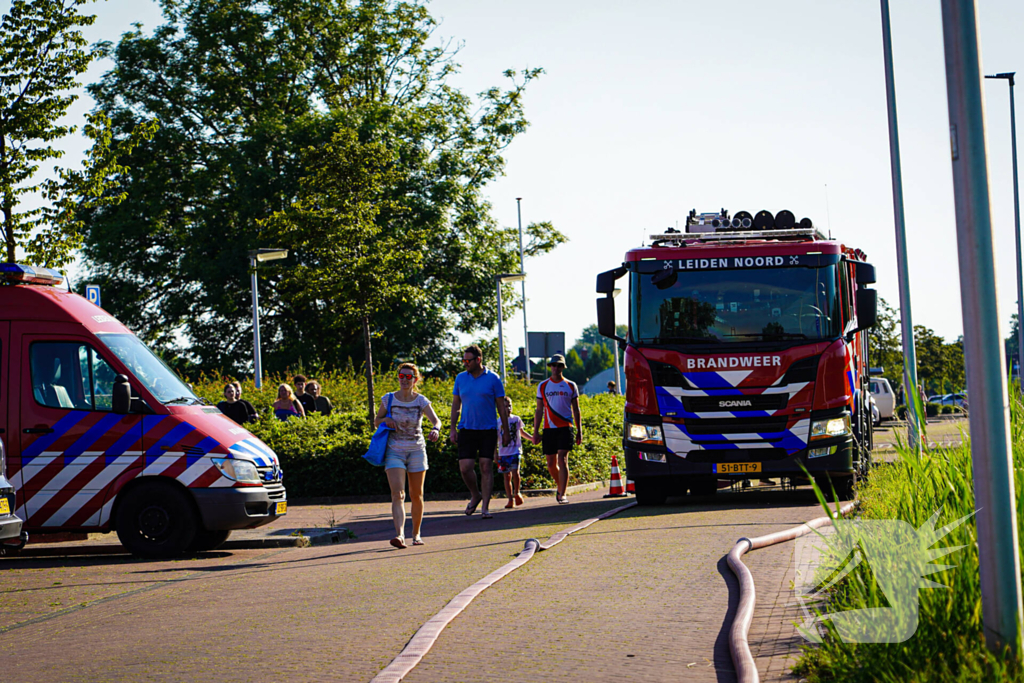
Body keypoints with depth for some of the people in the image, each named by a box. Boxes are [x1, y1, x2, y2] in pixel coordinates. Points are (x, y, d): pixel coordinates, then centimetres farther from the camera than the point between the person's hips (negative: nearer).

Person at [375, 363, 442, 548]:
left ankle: (416, 534, 27)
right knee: (398, 494, -16)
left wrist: (435, 429, -38)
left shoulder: (421, 401, -3)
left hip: (416, 451, 1)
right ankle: (400, 535, -29)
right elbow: (376, 421, 10)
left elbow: (436, 420, -15)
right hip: (394, 451, -1)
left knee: (416, 495, 9)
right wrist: (385, 420, -13)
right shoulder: (388, 400, -1)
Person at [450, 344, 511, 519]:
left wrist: (506, 431, 2)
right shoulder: (460, 378, 7)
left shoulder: (492, 379, -1)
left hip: (488, 430, -2)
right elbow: (456, 405, 14)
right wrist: (452, 428, 7)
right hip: (466, 429, 2)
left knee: (486, 467, -5)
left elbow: (501, 407, 3)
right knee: (465, 467, -5)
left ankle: (485, 507, 0)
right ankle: (475, 495, 22)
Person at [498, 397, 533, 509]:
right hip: (503, 452, 1)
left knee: (515, 471, -18)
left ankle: (516, 493, 3)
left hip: (515, 450, -1)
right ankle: (510, 499, 10)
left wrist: (531, 438, 11)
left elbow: (522, 432, 23)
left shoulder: (516, 419, 5)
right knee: (507, 476, 4)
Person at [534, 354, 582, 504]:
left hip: (565, 428, -2)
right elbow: (539, 410, 12)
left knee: (562, 459, -14)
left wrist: (579, 431, 6)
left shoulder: (571, 386, 7)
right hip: (549, 428, 2)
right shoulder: (542, 386, 9)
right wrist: (536, 432, 6)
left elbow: (576, 410, 11)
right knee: (551, 464, 6)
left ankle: (562, 494, -13)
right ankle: (560, 486, 32)